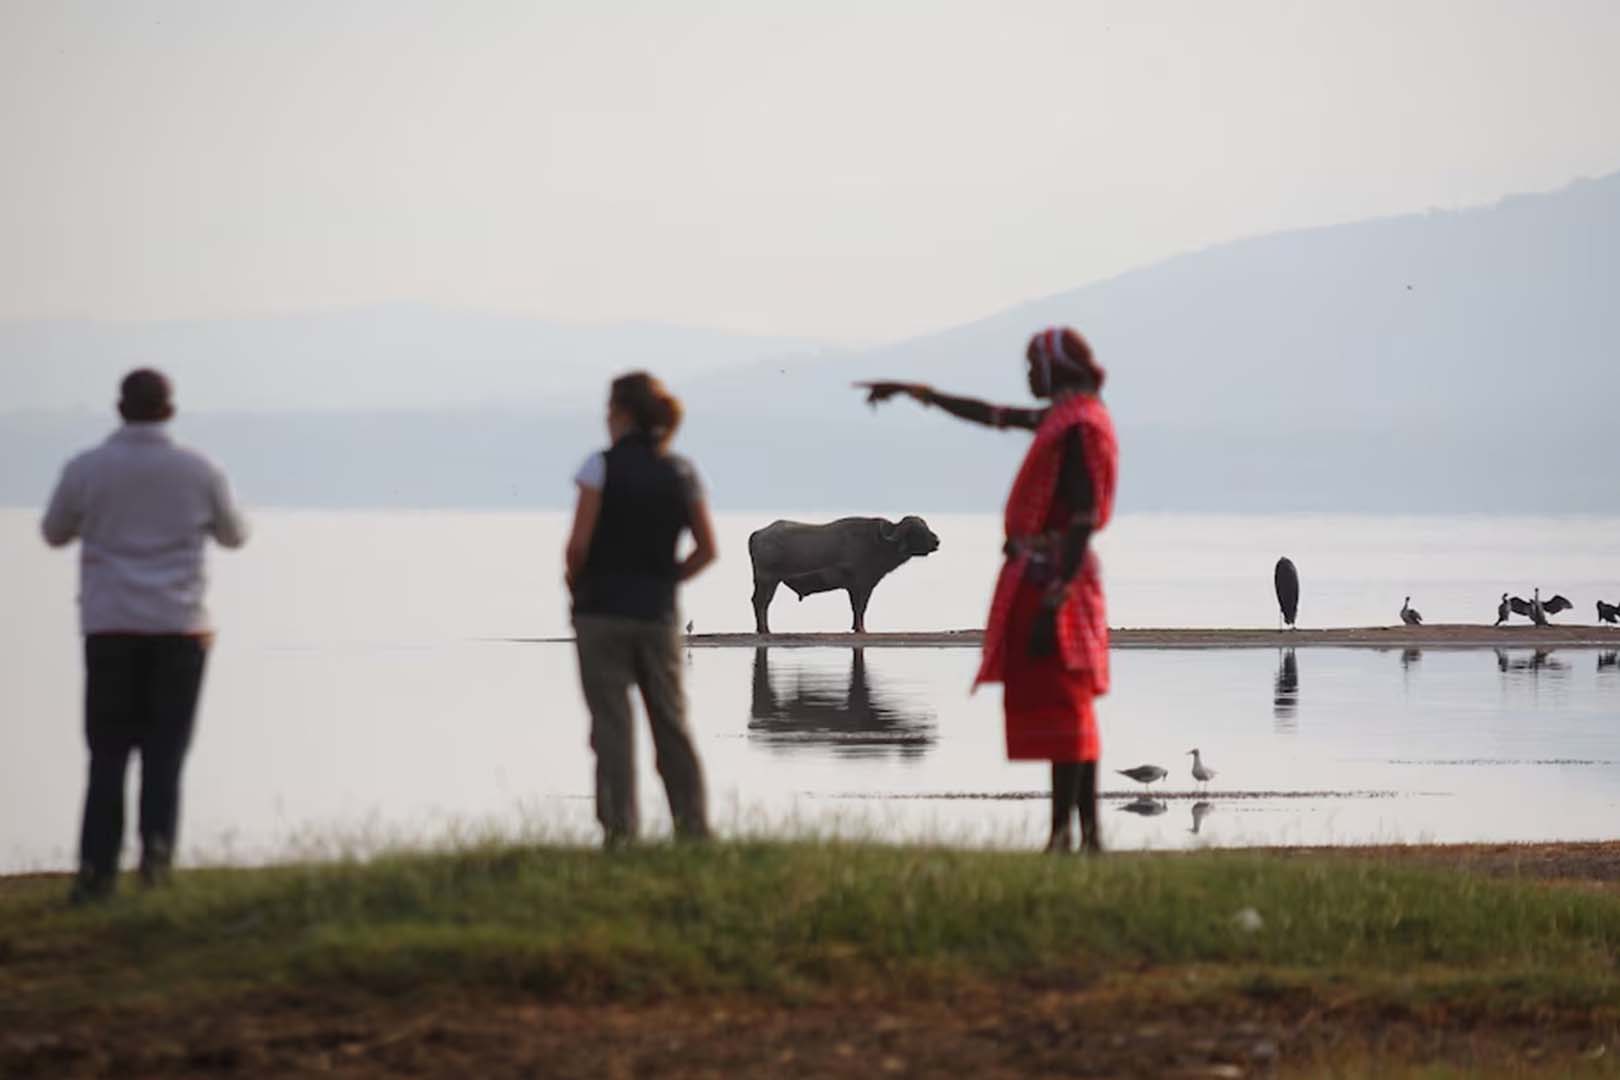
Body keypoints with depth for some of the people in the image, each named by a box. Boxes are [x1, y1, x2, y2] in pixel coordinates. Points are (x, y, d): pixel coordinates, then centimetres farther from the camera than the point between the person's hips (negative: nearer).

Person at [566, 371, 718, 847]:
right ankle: (694, 828, 10)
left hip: (603, 610, -4)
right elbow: (706, 549, 5)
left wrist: (575, 582, 3)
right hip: (659, 612, 4)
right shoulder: (682, 473, 5)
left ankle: (620, 829, -4)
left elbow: (579, 544, -14)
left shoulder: (603, 466, -9)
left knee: (612, 726, -1)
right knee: (671, 722, 10)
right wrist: (665, 580, 13)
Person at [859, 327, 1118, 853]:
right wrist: (913, 391, 35)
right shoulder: (1066, 417, 15)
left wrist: (1051, 605, -25)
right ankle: (1088, 832, 10)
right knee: (1069, 708, 9)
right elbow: (988, 414, 29)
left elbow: (1082, 524, -21)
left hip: (1050, 580, -10)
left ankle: (1064, 835, -16)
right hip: (1051, 579, 10)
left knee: (1056, 706, -12)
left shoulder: (1079, 429, -14)